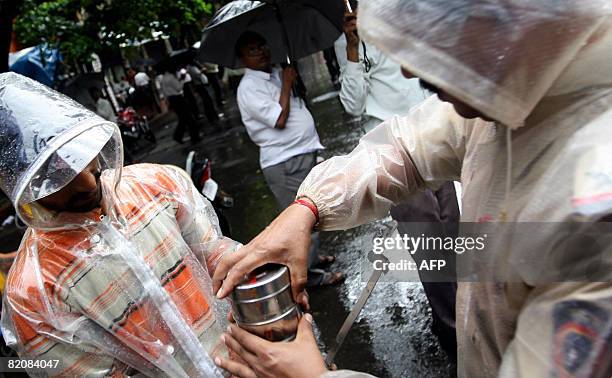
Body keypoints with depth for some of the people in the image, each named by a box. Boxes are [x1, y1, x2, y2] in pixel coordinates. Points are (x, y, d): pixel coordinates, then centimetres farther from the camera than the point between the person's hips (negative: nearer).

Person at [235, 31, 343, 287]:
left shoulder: (277, 73, 13)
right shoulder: (249, 88, -14)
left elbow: (297, 104, 27)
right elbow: (280, 119, -22)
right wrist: (286, 86, -14)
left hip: (304, 153, 9)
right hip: (285, 163, -9)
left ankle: (309, 256, 40)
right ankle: (309, 274, 14)